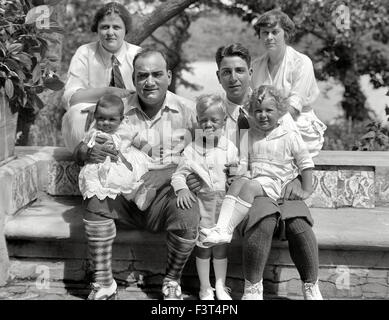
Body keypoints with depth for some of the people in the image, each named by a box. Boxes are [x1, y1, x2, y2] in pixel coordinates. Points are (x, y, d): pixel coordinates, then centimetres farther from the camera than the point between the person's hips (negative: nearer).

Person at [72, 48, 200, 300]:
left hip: (169, 189, -1)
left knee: (188, 216, -31)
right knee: (96, 198, -27)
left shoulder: (187, 110, 4)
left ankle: (172, 281, -2)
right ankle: (103, 283, -13)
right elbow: (80, 149, 7)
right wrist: (89, 153, -18)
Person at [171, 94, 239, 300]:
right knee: (202, 245, 7)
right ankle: (205, 289, 23)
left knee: (221, 245, 11)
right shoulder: (192, 149, -4)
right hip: (201, 204, -1)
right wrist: (182, 189, -22)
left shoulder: (230, 148, 0)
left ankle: (220, 287, 28)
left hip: (224, 203, 1)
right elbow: (179, 174, -4)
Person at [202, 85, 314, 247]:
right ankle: (221, 227, -39)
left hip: (275, 182, -4)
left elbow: (306, 164, 5)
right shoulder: (249, 136, 14)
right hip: (253, 178, 4)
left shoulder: (290, 136, 2)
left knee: (249, 187, -31)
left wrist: (306, 190, 1)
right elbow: (242, 164, 12)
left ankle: (226, 231, -37)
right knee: (236, 183, -26)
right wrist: (242, 173, -7)